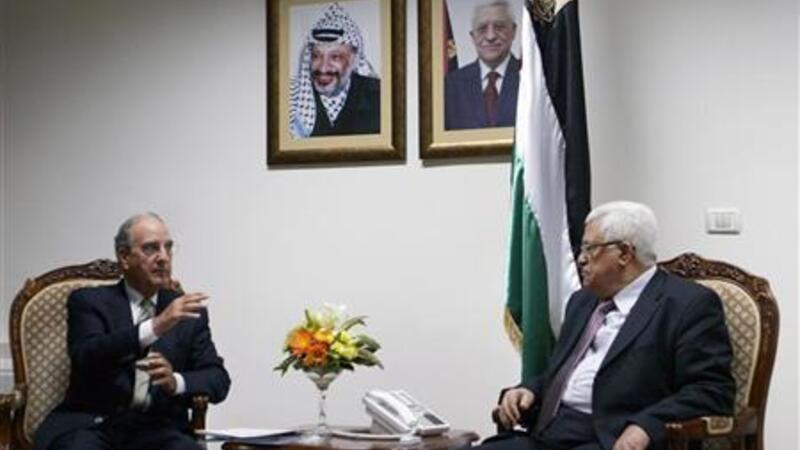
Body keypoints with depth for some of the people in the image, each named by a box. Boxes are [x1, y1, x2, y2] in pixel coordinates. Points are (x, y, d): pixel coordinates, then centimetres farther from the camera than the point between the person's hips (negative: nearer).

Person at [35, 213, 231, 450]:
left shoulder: (188, 312, 15)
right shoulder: (89, 301, 6)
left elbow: (219, 380, 8)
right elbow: (86, 357, -14)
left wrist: (176, 381, -15)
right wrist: (155, 326, -26)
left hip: (156, 429, 3)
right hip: (93, 423, -2)